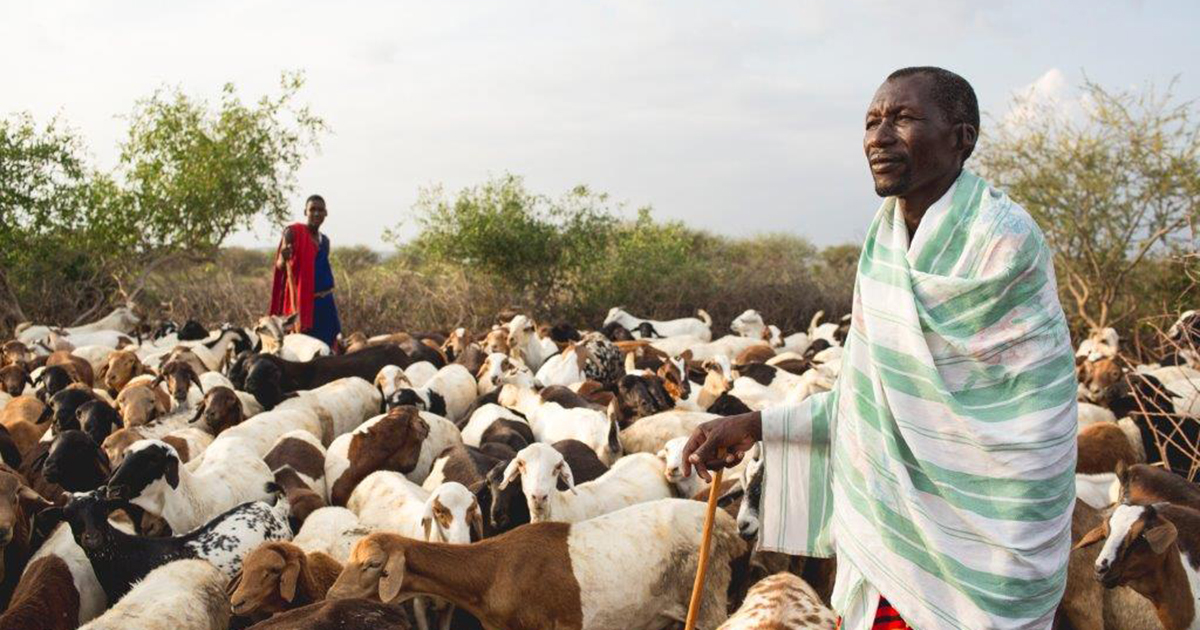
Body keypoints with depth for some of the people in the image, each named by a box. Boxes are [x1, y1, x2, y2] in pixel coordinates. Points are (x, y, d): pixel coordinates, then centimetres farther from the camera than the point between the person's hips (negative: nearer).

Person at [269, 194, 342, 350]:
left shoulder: (325, 240, 14)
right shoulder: (293, 233, -6)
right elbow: (280, 266, -10)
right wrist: (283, 259, -32)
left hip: (326, 304, 7)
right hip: (302, 303, -7)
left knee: (327, 344, 5)